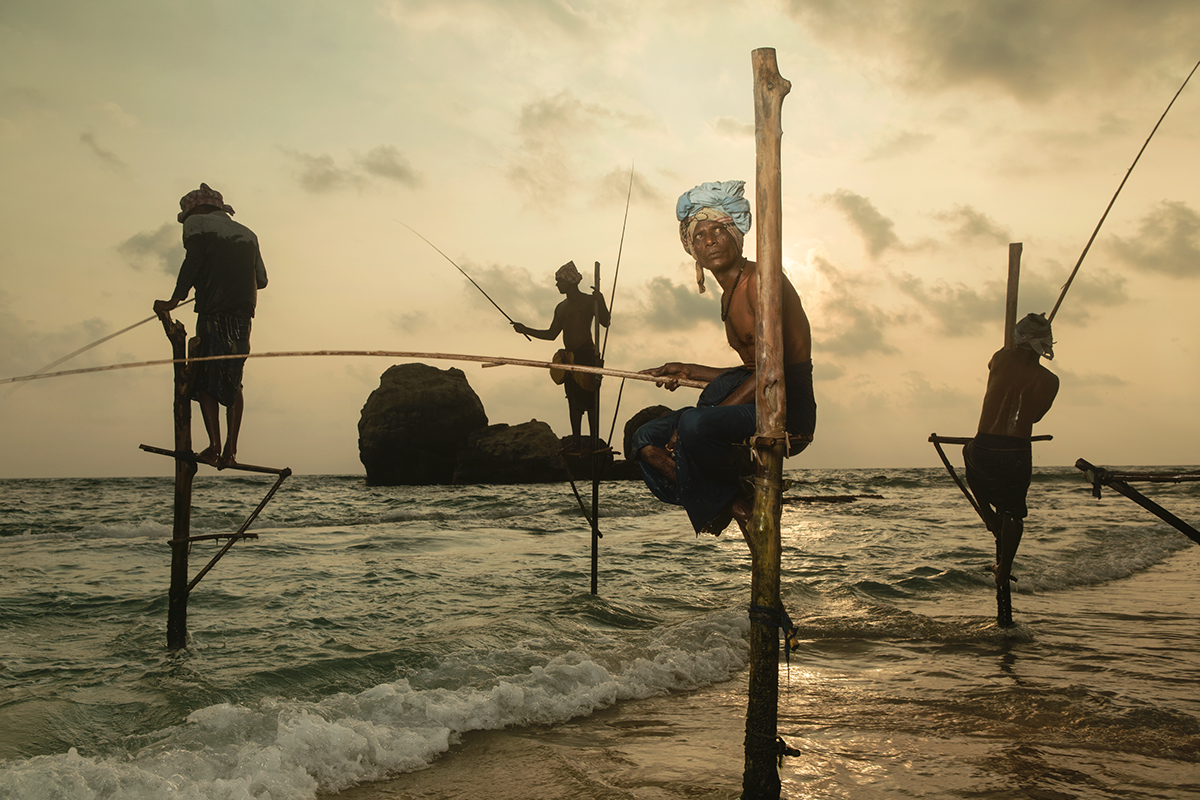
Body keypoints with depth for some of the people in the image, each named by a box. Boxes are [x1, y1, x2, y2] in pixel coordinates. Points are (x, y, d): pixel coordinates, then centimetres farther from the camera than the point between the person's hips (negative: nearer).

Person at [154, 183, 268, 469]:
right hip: (243, 315, 5)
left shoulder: (197, 223, 8)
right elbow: (261, 280, 19)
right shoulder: (247, 234, 22)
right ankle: (230, 449, 5)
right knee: (233, 382, 13)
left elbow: (193, 261, -10)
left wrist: (175, 300, -14)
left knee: (205, 381, 0)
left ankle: (214, 446, -12)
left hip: (213, 315, -5)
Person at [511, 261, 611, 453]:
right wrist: (526, 330, 16)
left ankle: (594, 442, -7)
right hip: (568, 358, 7)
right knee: (573, 401, 7)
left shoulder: (589, 301, -1)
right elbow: (551, 334, 22)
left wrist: (600, 301, -25)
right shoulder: (561, 308, 18)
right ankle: (576, 442, 12)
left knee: (589, 400, -9)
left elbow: (605, 322, -13)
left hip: (586, 354, -7)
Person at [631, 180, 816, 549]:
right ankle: (733, 506, -6)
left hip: (787, 410, -9)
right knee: (647, 441, 3)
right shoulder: (728, 297, 17)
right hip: (759, 404, 9)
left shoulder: (760, 279, -11)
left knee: (694, 426, -34)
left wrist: (708, 415, -22)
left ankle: (748, 494, -7)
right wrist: (689, 372, 20)